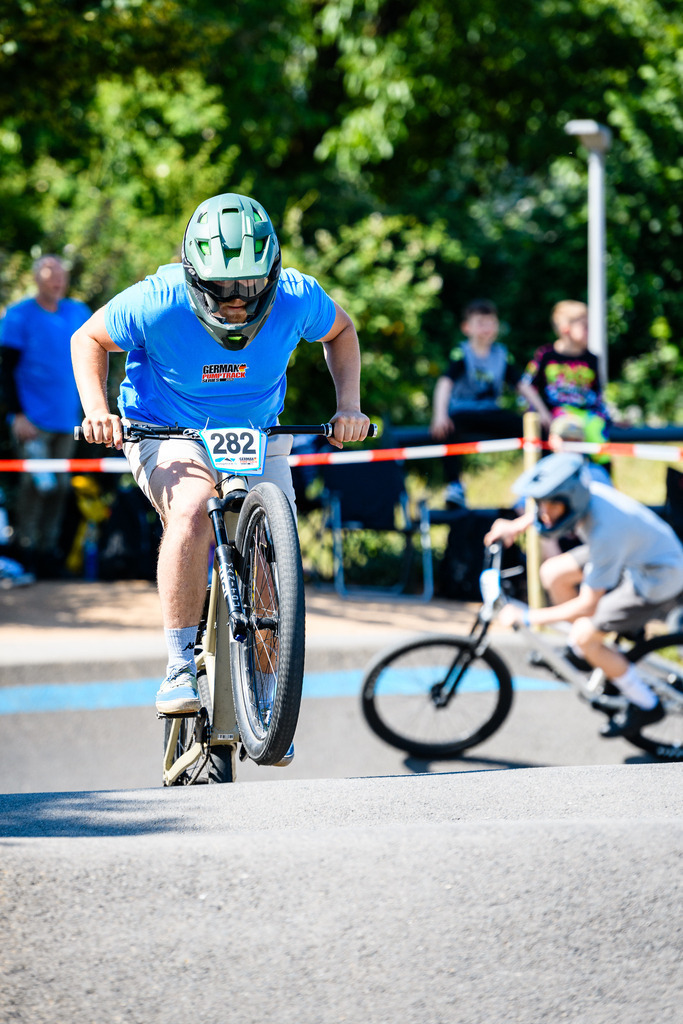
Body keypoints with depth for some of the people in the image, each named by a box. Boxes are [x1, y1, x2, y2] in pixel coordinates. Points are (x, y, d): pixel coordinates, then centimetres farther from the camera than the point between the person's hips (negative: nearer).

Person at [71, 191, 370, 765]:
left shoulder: (297, 299, -22)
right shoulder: (158, 304, -27)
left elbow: (341, 332, 2)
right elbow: (90, 339, -8)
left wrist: (349, 406, -10)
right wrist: (97, 409, -22)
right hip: (168, 436, -3)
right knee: (191, 511, -35)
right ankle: (181, 669, -26)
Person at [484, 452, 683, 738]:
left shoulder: (605, 532, -38)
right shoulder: (585, 492, -16)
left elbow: (587, 606, -30)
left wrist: (527, 616, -26)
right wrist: (516, 525, -2)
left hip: (659, 579, -8)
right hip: (634, 554, 8)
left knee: (584, 635, -13)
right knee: (553, 573, 2)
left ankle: (646, 705, 4)